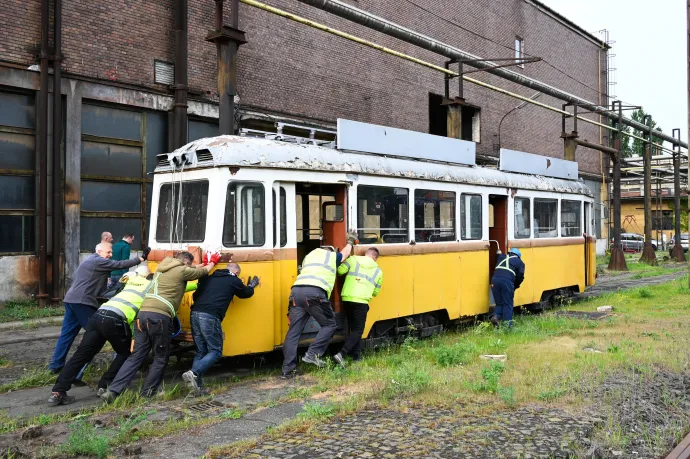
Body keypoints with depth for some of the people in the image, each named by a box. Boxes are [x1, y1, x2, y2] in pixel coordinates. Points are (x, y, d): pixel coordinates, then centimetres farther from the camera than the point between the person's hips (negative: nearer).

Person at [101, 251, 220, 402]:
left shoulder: (161, 268, 24)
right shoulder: (182, 271, 3)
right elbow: (204, 271, 17)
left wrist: (203, 264, 43)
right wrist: (213, 262, 37)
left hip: (143, 314, 7)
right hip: (160, 317, -7)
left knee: (136, 356, 8)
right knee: (160, 358, 9)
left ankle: (113, 391, -1)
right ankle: (147, 394, 10)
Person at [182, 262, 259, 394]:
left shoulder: (208, 278, 23)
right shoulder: (234, 281, 11)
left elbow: (195, 296, 25)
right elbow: (246, 293, 29)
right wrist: (251, 286, 49)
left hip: (195, 314, 6)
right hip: (210, 317, -6)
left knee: (201, 352, 13)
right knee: (215, 351, 2)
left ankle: (197, 384, 5)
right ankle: (194, 373, -18)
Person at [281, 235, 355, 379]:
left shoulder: (309, 255, 35)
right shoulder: (332, 256, 23)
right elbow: (345, 253, 43)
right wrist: (350, 242, 63)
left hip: (296, 291, 5)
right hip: (314, 292, -5)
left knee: (293, 332, 4)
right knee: (329, 325, 12)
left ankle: (287, 370, 1)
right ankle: (312, 354, -2)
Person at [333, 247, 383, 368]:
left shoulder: (353, 260, 8)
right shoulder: (378, 271, 11)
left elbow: (340, 271, -2)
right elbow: (376, 292, 17)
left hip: (347, 299, 3)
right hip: (361, 301, -3)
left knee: (354, 328, 18)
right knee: (358, 330, 2)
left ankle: (356, 357, 19)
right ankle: (341, 354, -17)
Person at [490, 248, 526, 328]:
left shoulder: (501, 257, 29)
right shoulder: (519, 262, 19)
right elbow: (520, 277, 11)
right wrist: (514, 287, 23)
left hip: (495, 280, 3)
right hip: (507, 281, -3)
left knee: (499, 303, 15)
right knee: (507, 304, 7)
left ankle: (496, 316, -9)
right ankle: (507, 324, 3)